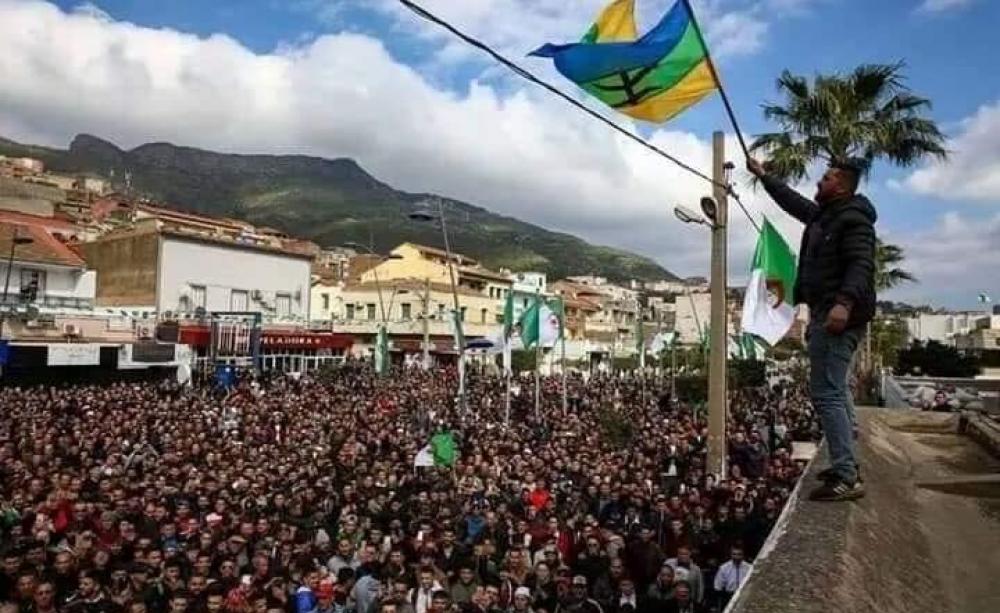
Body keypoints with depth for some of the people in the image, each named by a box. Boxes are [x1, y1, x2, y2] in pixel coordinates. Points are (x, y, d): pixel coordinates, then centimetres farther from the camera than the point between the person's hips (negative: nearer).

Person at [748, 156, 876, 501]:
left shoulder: (853, 219, -12)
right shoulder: (825, 215, 18)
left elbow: (861, 265, -25)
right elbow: (793, 202, 33)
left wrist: (845, 302, -39)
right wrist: (763, 176, 40)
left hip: (838, 315, -11)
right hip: (829, 314, 11)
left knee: (826, 394, -15)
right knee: (836, 391, 18)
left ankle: (846, 478, -14)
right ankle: (846, 466, 29)